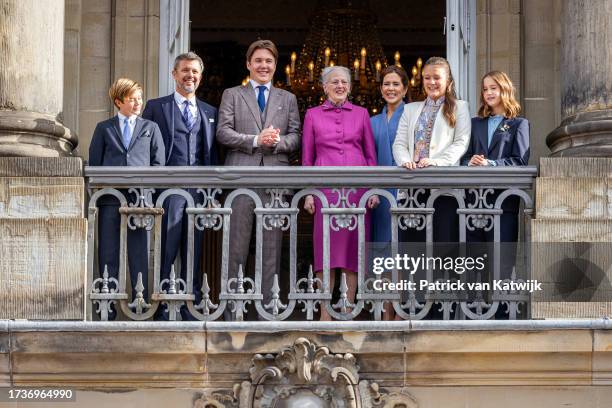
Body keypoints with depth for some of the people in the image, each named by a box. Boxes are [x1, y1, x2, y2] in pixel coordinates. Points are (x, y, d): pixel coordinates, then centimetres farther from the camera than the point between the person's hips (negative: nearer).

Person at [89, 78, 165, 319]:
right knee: (108, 252, 1)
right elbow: (94, 163, 13)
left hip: (139, 196, 0)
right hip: (109, 197, 0)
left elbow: (158, 162, 11)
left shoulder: (151, 128, 15)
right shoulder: (104, 128, 14)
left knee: (139, 251, -2)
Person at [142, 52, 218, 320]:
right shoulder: (156, 107, 7)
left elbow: (213, 153, 17)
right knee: (166, 250, -6)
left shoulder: (209, 112, 18)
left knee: (195, 252, 6)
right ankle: (161, 308, -2)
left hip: (200, 189, 4)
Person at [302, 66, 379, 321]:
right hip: (326, 186, -1)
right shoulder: (313, 115, 9)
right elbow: (307, 157, 9)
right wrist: (308, 193, 2)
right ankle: (325, 313, 1)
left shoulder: (361, 114, 11)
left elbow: (371, 154, 11)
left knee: (353, 246, 0)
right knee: (326, 247, -3)